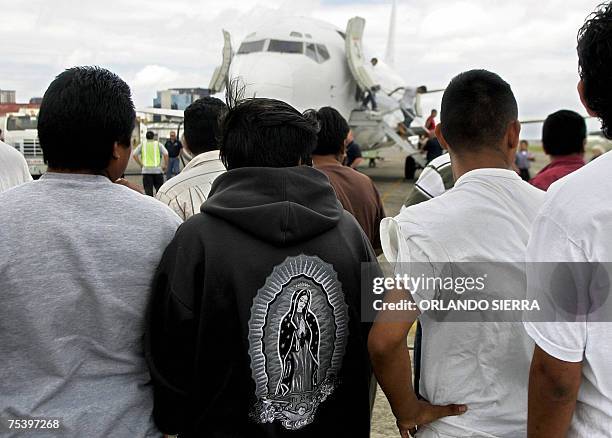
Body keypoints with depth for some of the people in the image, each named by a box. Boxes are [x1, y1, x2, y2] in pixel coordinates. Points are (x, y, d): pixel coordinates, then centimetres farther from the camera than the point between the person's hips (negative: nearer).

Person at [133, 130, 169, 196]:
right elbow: (166, 154, -8)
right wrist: (165, 165, 3)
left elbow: (134, 155, 2)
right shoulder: (158, 144, 4)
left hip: (146, 170, 1)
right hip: (157, 170, -1)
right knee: (159, 189, 9)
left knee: (148, 190, 3)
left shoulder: (142, 144, 9)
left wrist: (140, 164, 9)